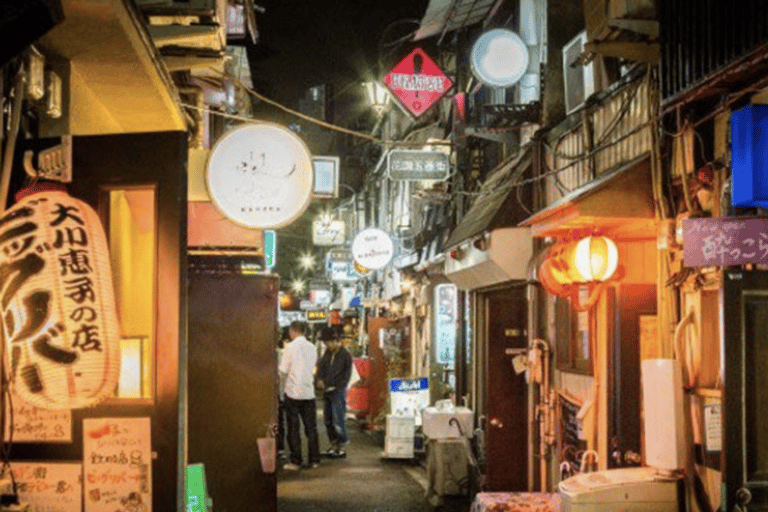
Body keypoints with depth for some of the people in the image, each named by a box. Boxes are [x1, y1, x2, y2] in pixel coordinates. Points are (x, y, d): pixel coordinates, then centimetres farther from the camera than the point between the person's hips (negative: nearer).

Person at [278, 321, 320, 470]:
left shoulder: (290, 347, -11)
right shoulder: (312, 348, 5)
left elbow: (283, 370, -9)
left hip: (293, 391, -4)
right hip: (308, 392, 4)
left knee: (293, 427, 3)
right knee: (311, 427, 9)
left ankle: (295, 461, 3)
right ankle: (314, 459, 11)